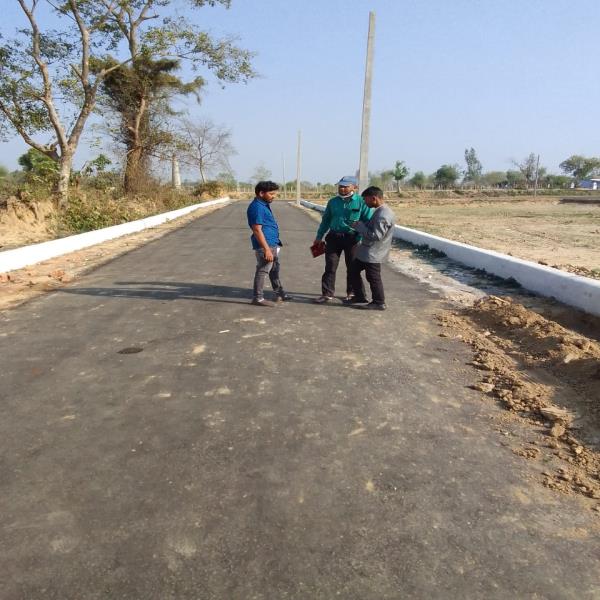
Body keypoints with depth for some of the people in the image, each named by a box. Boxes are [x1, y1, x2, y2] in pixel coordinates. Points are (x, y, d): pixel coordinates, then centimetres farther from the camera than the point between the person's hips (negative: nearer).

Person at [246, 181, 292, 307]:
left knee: (275, 269, 20)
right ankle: (258, 298, 6)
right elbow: (257, 230, -23)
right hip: (265, 245, -11)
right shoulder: (257, 207, -18)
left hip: (273, 244, 11)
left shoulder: (264, 205, 14)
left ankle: (279, 293, 33)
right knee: (262, 271, -3)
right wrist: (266, 249, -27)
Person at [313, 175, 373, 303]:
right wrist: (319, 236, 11)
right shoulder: (333, 201, 6)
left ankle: (352, 293, 25)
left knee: (352, 268, 10)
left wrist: (361, 238, -13)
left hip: (352, 239, -3)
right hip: (333, 237, 3)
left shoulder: (361, 202, -7)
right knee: (330, 267, 2)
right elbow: (326, 220, 14)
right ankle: (327, 293, 10)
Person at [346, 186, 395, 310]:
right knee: (353, 270, 18)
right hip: (365, 251, 11)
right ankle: (359, 296, 29)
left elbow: (376, 235, -27)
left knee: (373, 278, 2)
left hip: (373, 254, -11)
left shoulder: (383, 215, -24)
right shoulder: (380, 211, 9)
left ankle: (379, 303, 17)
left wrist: (359, 226, -20)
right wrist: (360, 226, 6)